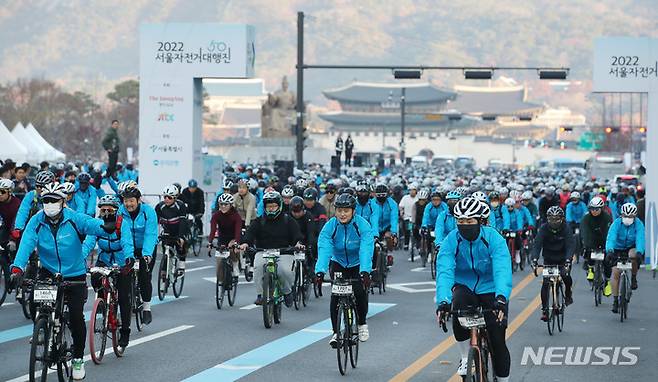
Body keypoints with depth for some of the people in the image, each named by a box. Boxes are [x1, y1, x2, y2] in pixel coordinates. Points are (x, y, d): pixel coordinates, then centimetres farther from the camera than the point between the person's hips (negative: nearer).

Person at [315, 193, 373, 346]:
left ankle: (362, 324, 8)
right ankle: (336, 332, -8)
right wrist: (320, 271, -45)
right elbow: (324, 249, -29)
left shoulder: (362, 225, -22)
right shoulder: (330, 226, -18)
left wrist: (365, 272, -48)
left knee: (360, 292, -19)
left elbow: (366, 250, -34)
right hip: (338, 264, 1)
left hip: (358, 265, -1)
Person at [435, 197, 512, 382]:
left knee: (498, 342, -8)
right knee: (457, 305, -34)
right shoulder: (451, 241, -16)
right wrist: (443, 301, -46)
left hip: (490, 291, -1)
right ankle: (466, 357, -14)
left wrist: (501, 298, -51)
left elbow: (502, 270, -33)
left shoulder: (493, 238, -20)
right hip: (465, 288, 1)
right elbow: (444, 272, -28)